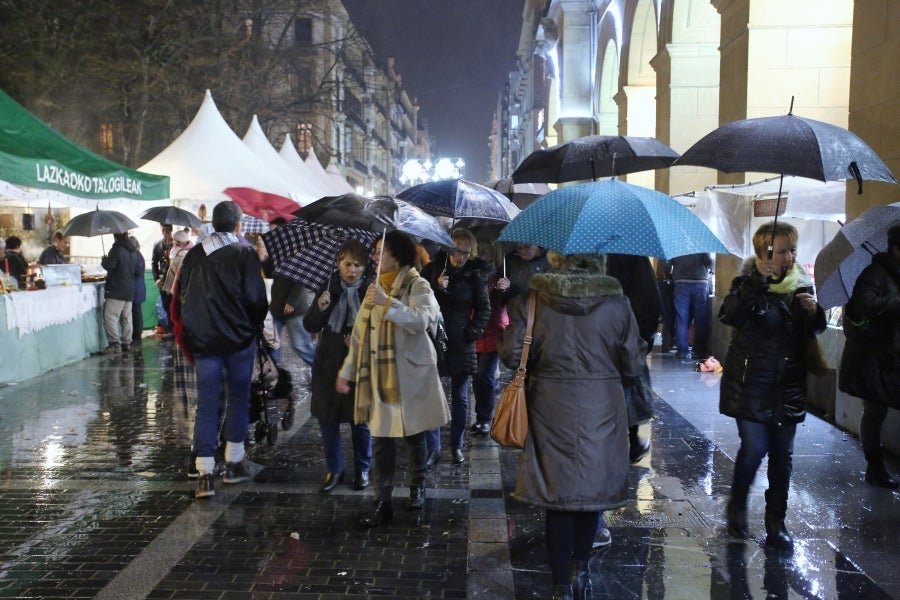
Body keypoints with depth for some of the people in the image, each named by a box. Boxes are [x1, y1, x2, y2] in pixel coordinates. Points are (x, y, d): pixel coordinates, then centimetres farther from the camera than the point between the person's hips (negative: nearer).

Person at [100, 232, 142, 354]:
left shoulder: (117, 249, -12)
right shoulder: (133, 251, 12)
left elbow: (109, 265, -20)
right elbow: (139, 272, 15)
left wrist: (103, 260, -1)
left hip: (117, 290, -8)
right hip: (130, 290, 8)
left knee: (110, 316, -8)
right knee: (126, 318, 12)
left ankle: (115, 344, -15)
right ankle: (126, 343, 15)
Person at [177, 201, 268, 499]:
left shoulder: (194, 254, 4)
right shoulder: (245, 254, -8)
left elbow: (182, 295, 9)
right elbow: (256, 298, -11)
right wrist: (255, 327, 7)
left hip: (203, 340, 3)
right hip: (238, 339, -3)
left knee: (206, 404, 4)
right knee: (238, 398, 12)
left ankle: (204, 474, 0)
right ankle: (234, 464, 20)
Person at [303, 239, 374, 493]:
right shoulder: (329, 288, 0)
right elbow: (310, 326, 1)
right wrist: (320, 308, -17)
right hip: (329, 364, 3)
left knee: (360, 420, 8)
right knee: (327, 418, 9)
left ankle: (362, 470, 28)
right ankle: (334, 470, 27)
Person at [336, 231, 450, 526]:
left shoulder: (417, 286, -7)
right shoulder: (375, 288, 13)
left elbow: (423, 320, -27)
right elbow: (360, 334, 14)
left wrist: (388, 304, -32)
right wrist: (347, 371, 11)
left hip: (410, 374, -4)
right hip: (379, 376, 5)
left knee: (414, 435, 10)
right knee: (381, 438, 0)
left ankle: (417, 487, 31)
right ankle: (382, 502, 5)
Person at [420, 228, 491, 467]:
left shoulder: (475, 274, -1)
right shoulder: (432, 269, -1)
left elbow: (484, 308, 6)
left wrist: (473, 331, -5)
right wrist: (437, 288, -18)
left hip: (461, 343, 0)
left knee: (460, 398, 9)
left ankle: (457, 446, 22)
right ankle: (433, 448, 8)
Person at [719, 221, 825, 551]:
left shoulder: (801, 283, 6)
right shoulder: (748, 282, -9)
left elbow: (814, 332, 13)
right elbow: (729, 315, -28)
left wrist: (814, 312, -9)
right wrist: (757, 282, -37)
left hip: (788, 385, 5)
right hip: (751, 384, -5)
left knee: (782, 454, 9)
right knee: (755, 448, -7)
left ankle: (776, 520, 23)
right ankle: (737, 506, 20)